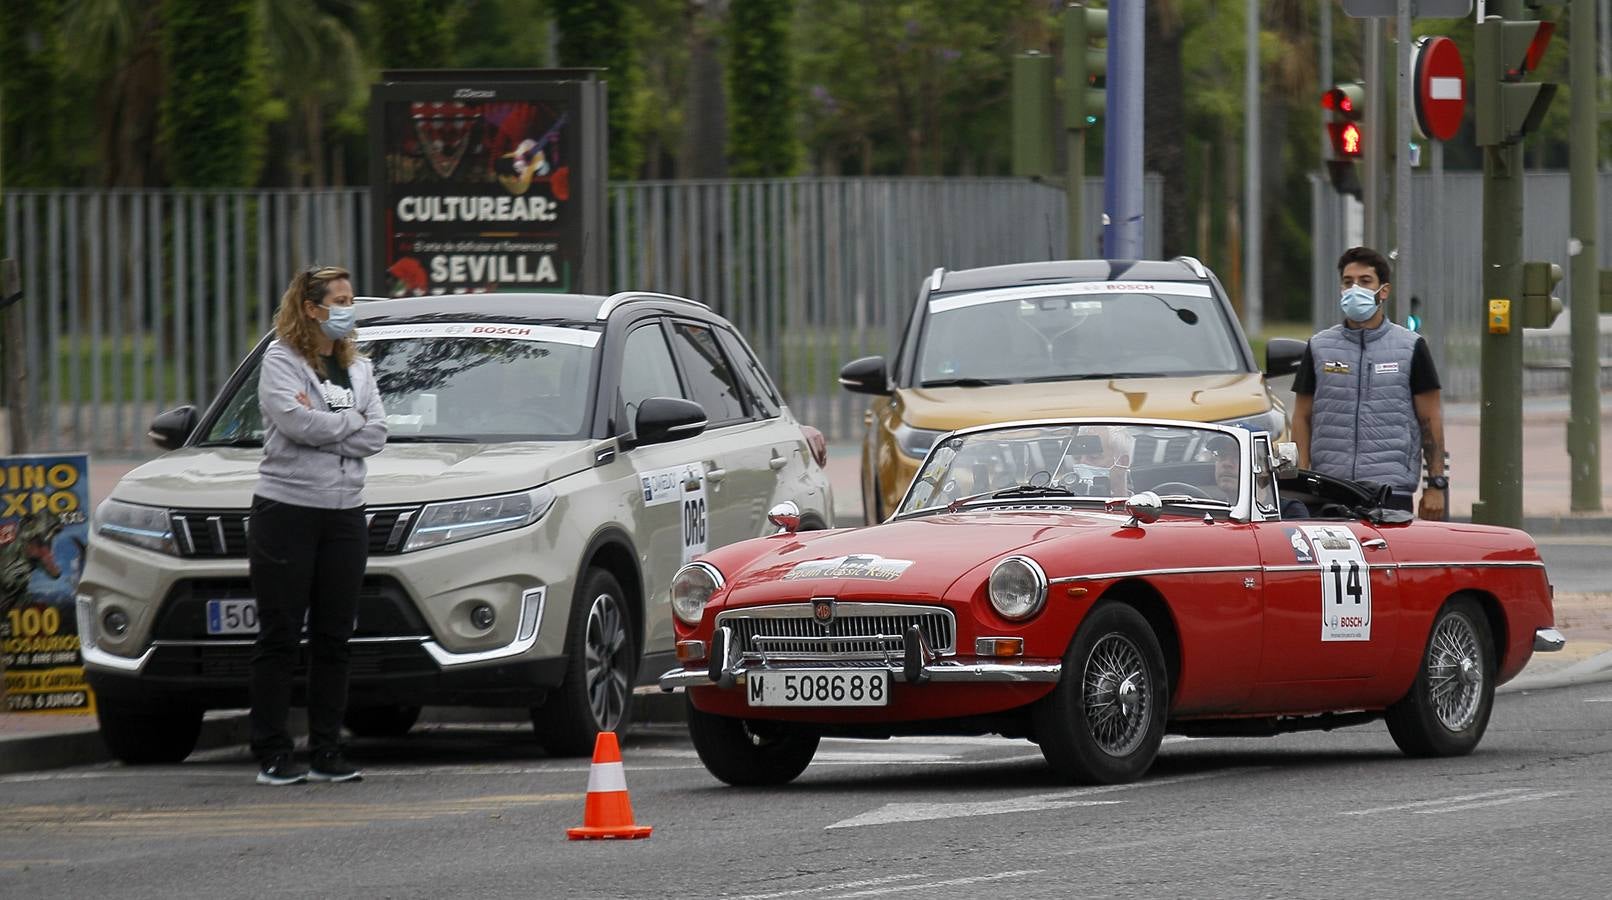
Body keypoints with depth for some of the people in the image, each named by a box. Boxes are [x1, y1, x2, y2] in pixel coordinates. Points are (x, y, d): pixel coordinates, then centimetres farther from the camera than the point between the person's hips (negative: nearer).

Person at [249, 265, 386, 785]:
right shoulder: (280, 361, -3)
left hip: (344, 513, 6)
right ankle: (272, 756, -2)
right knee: (280, 638, -4)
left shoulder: (357, 368, 15)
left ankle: (326, 752, 11)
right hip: (286, 509, -6)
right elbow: (297, 423, -18)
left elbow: (375, 437, 3)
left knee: (333, 638, 6)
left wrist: (322, 425, -9)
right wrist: (350, 421, -5)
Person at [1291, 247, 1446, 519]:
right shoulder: (1319, 348, 12)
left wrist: (1436, 485, 0)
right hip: (1328, 492, 2)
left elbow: (1430, 420, 7)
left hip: (1392, 491, -2)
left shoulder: (1411, 348, 7)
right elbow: (1302, 418, 12)